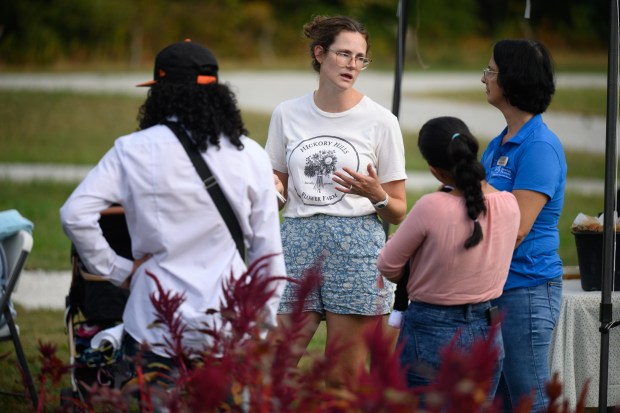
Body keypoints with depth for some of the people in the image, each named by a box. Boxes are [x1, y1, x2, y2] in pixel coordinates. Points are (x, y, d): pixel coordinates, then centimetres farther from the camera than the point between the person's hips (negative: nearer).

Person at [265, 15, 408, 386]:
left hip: (358, 247, -2)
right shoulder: (287, 115, 8)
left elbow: (398, 212, 5)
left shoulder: (380, 120, 1)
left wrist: (376, 195, -16)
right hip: (298, 241, 2)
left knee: (344, 380, 0)